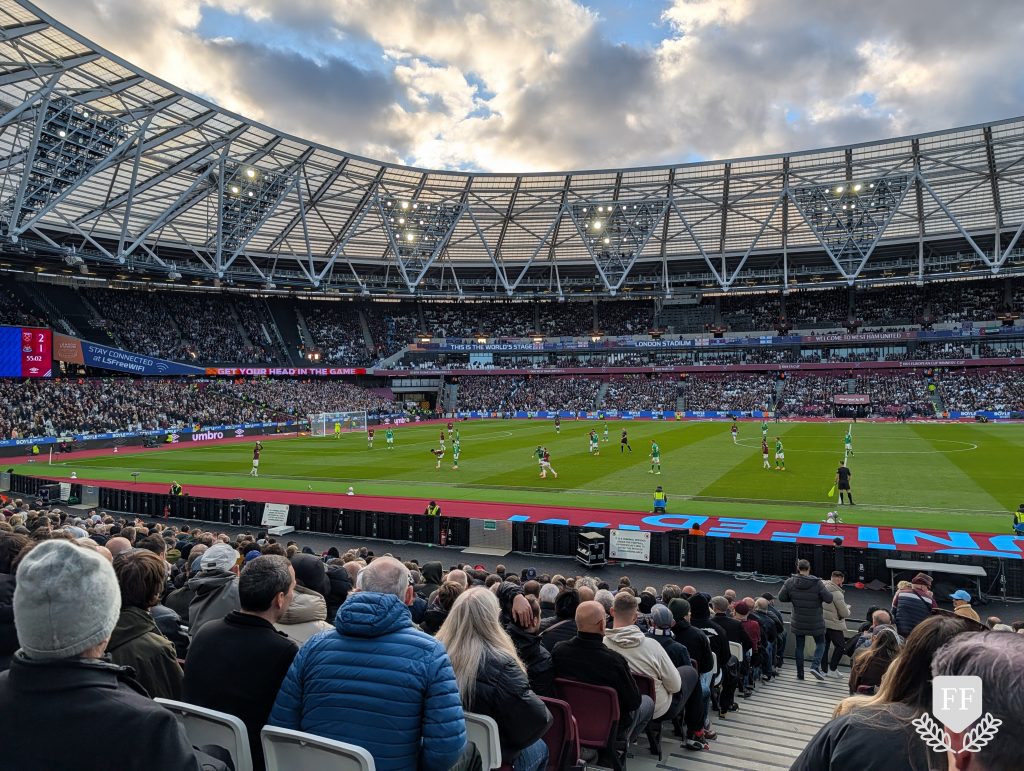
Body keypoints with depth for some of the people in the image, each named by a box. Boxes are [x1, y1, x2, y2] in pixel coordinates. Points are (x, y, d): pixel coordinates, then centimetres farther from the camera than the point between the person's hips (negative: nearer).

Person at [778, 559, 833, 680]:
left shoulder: (790, 582, -9)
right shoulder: (817, 583, -16)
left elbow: (781, 597, -4)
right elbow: (828, 598, -13)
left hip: (798, 621, 2)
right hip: (815, 622, -2)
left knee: (799, 646, 12)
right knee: (820, 643, 17)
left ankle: (800, 674, 15)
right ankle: (815, 665, -3)